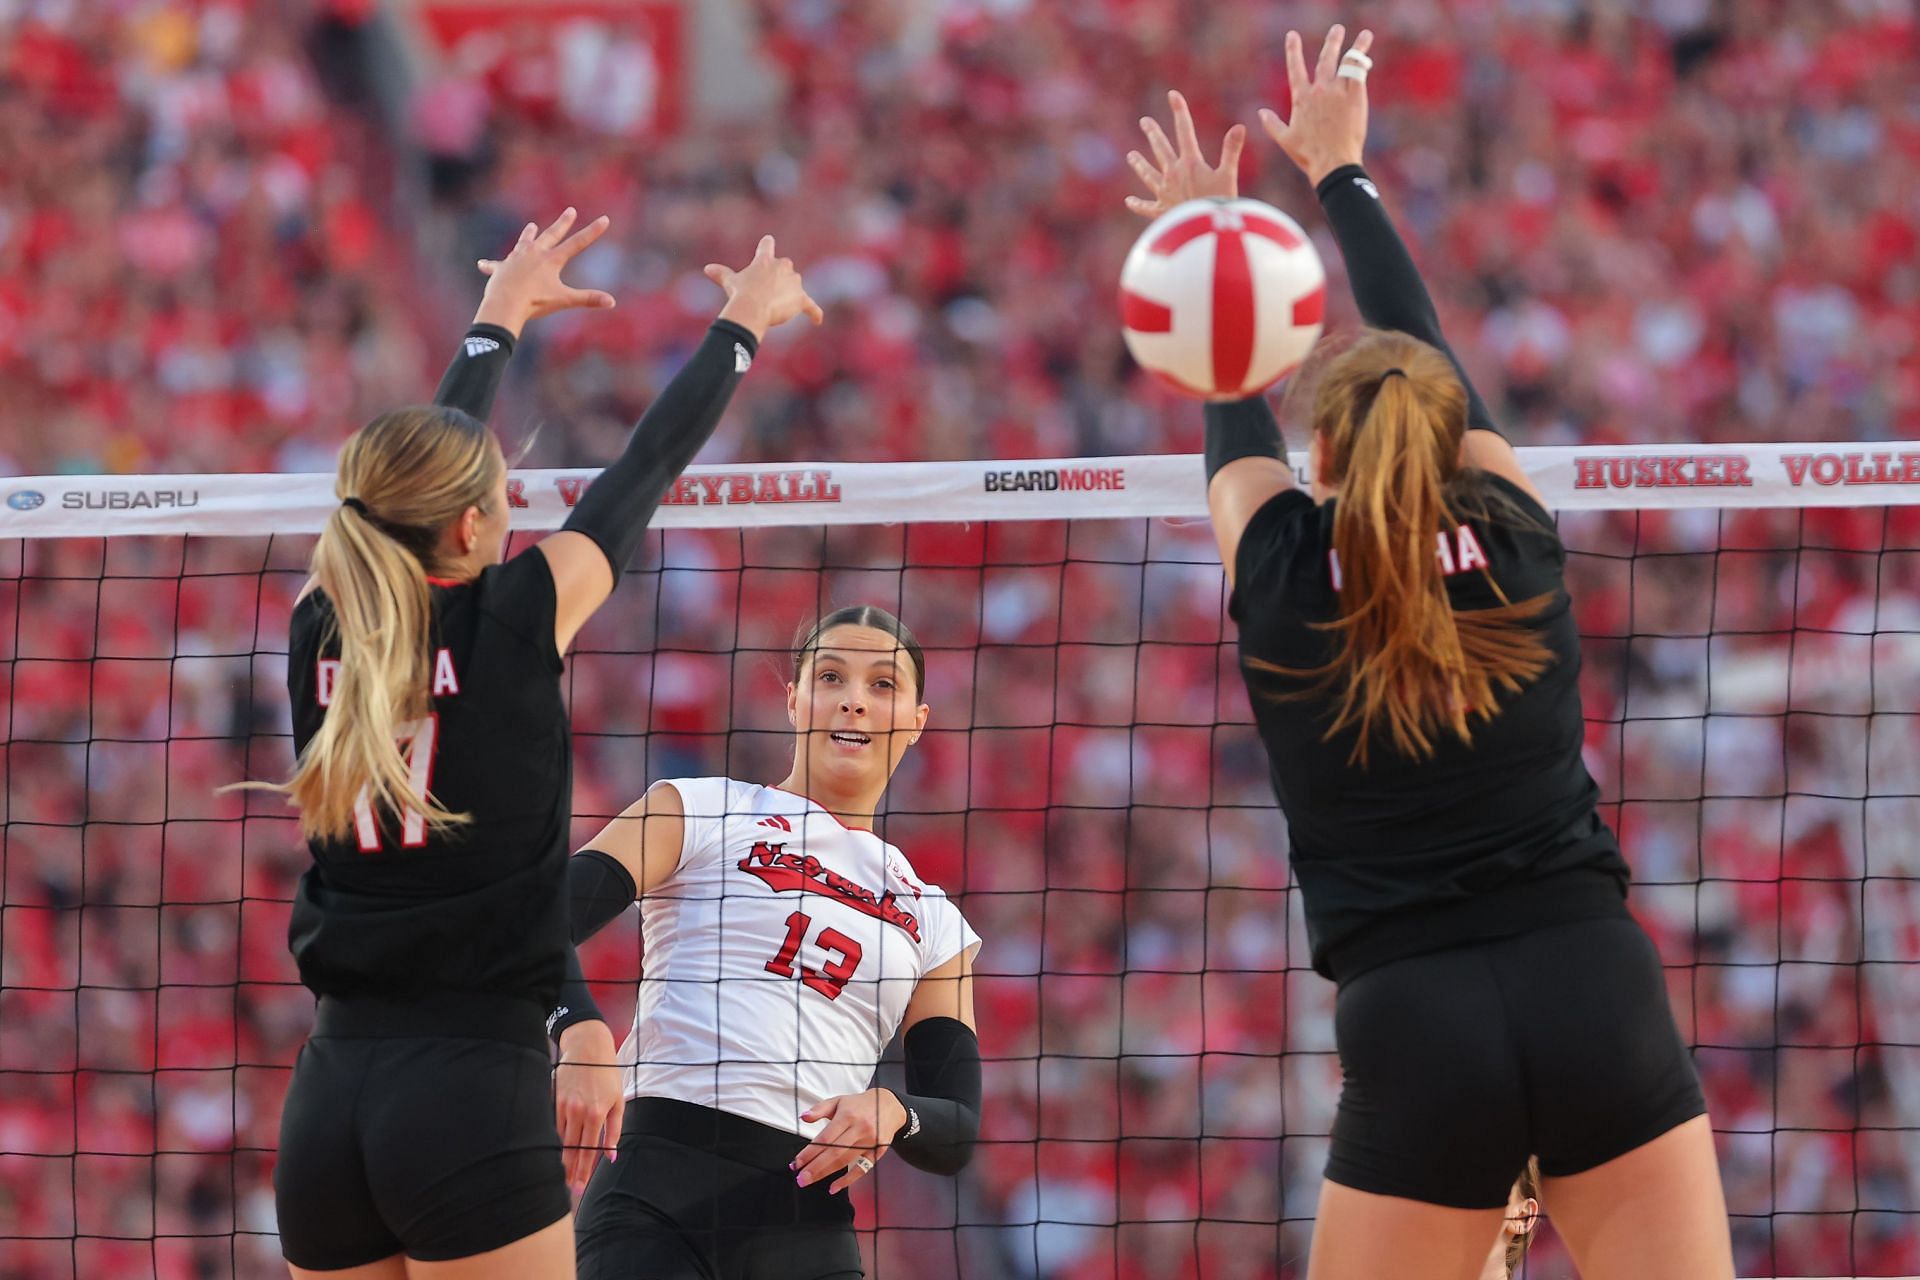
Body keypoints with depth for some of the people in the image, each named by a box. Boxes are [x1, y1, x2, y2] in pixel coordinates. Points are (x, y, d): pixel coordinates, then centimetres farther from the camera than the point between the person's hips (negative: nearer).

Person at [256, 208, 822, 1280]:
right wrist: (745, 320, 26)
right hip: (477, 1092, -5)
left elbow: (419, 480, 25)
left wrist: (502, 319, 41)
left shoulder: (326, 630, 6)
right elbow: (651, 466, 9)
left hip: (327, 1101, 5)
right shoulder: (516, 620, -6)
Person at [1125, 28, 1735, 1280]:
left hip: (1418, 1030, -1)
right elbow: (1425, 344, 24)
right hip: (1600, 990, 1)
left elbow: (1236, 405, 26)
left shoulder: (1283, 573, 4)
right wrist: (1340, 168, 39)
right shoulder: (1516, 538, 7)